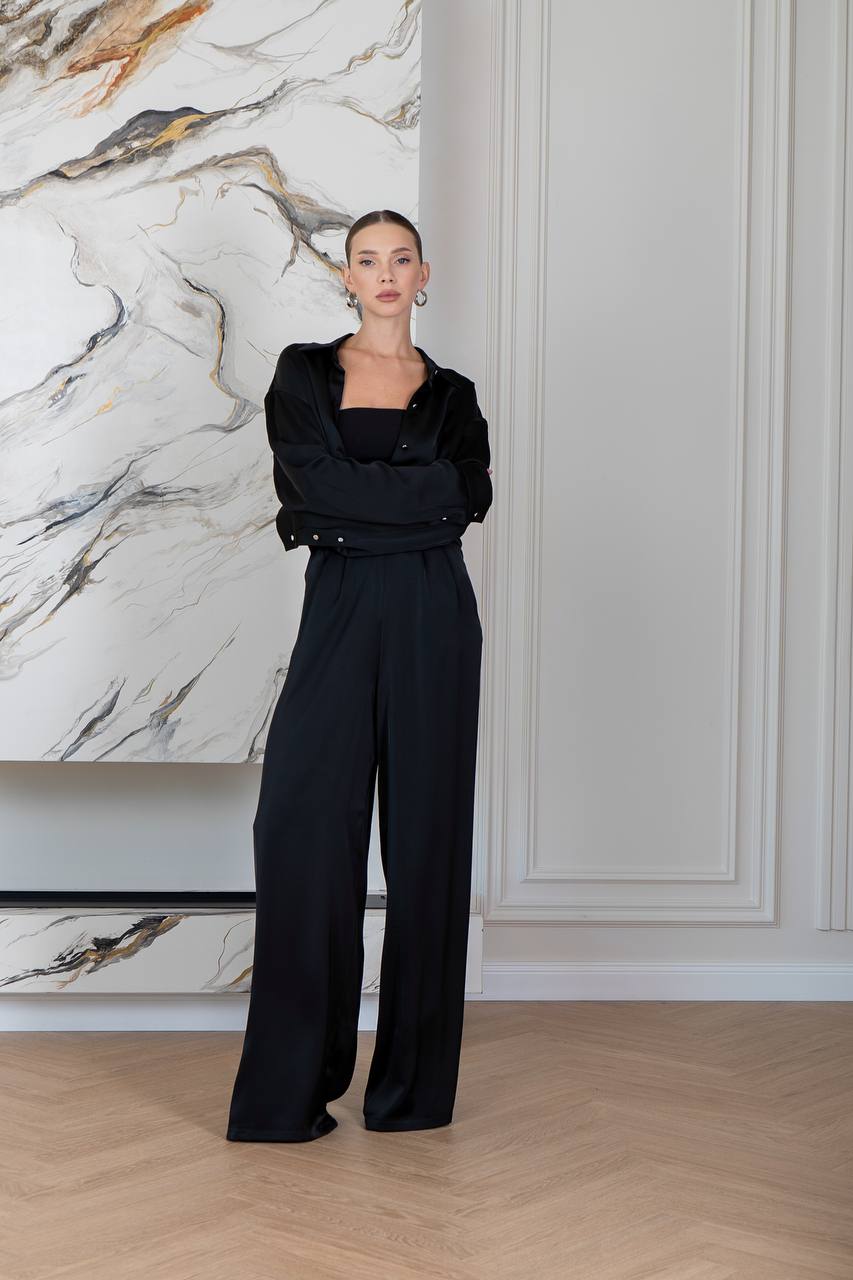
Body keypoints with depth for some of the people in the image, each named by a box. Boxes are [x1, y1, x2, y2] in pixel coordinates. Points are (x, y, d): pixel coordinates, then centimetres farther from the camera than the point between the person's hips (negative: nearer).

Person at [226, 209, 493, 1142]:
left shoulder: (452, 393, 11)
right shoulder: (303, 373, 9)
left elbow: (472, 495, -9)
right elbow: (311, 480, -10)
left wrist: (349, 503, -11)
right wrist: (416, 492, -10)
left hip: (431, 618, 1)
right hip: (337, 614, 0)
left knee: (426, 829, 2)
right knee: (301, 822, -7)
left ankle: (415, 1082, 13)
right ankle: (291, 1086, 2)